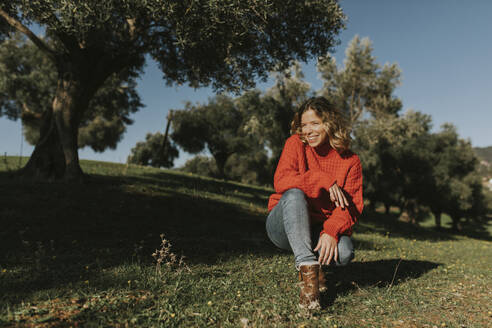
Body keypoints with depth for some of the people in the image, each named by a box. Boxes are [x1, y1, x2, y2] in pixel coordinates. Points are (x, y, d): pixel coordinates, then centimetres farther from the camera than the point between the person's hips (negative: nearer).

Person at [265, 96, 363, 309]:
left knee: (344, 252, -29)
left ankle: (316, 262, 6)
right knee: (294, 194, -32)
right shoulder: (296, 144, -4)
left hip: (320, 228, 1)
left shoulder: (350, 161, -2)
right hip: (284, 226, -1)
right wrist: (323, 181, -26)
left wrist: (331, 231, -27)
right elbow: (281, 181, -19)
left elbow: (352, 206, -10)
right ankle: (307, 268, -30)